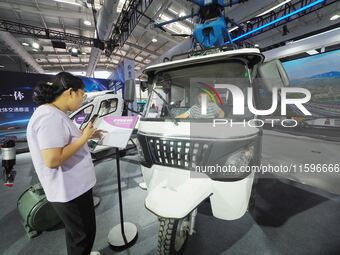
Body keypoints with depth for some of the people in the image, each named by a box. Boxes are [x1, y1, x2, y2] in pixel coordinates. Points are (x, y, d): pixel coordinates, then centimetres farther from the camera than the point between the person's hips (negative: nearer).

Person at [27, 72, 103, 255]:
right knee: (83, 233, 12)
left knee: (76, 231, 28)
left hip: (72, 186, 10)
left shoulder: (56, 114, 7)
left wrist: (87, 134, 7)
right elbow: (52, 160, -30)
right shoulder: (50, 117, -25)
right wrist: (83, 138, -24)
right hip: (69, 190, -10)